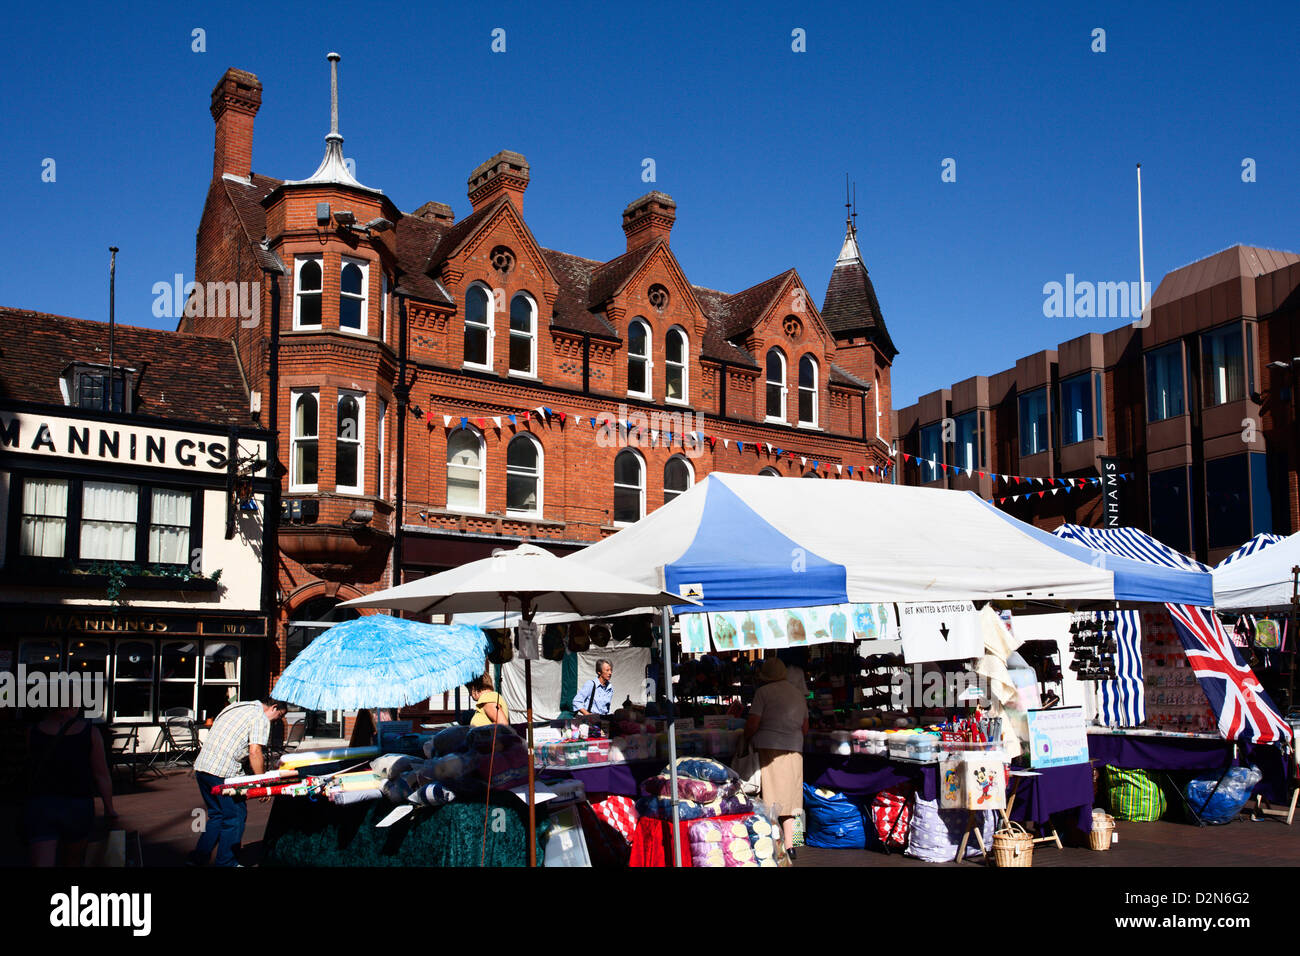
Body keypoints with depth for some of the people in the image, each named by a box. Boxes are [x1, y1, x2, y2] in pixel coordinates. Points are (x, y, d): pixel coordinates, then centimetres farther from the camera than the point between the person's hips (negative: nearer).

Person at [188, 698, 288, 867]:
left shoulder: (236, 707, 21)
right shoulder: (261, 718, -5)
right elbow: (255, 752, -14)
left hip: (201, 765, 9)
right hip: (223, 772, -8)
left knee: (218, 815, 19)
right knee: (235, 818, 3)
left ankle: (198, 859, 20)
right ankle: (225, 863, 7)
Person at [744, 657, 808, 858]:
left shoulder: (763, 692, -4)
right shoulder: (798, 694, 16)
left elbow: (753, 724, -9)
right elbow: (805, 728, 20)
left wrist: (746, 739, 8)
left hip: (768, 749, -6)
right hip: (794, 751, 6)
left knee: (771, 802, -4)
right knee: (788, 801, 13)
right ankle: (789, 846, 14)